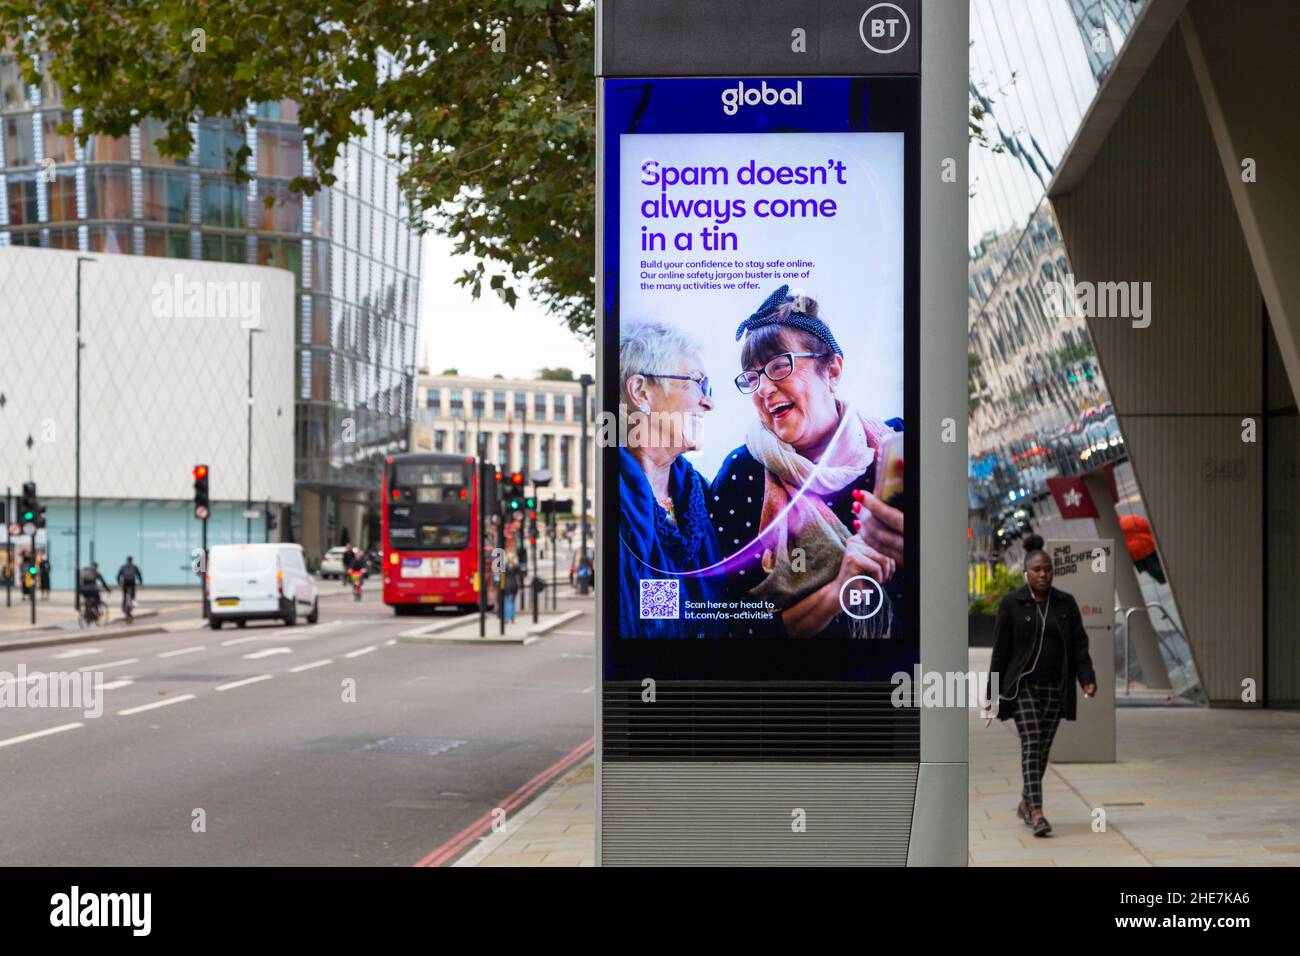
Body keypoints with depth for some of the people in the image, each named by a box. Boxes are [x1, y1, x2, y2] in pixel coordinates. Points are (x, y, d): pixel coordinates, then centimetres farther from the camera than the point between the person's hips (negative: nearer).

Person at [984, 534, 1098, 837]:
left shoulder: (1066, 603, 4)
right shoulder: (1011, 604, -4)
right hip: (1023, 686, -4)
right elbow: (1000, 650, -4)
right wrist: (992, 694, -5)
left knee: (1042, 749, 11)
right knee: (1031, 745, -16)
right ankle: (1037, 814, -23)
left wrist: (1088, 681, -15)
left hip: (1055, 688, 4)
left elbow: (1079, 645, 0)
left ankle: (1025, 802, 33)